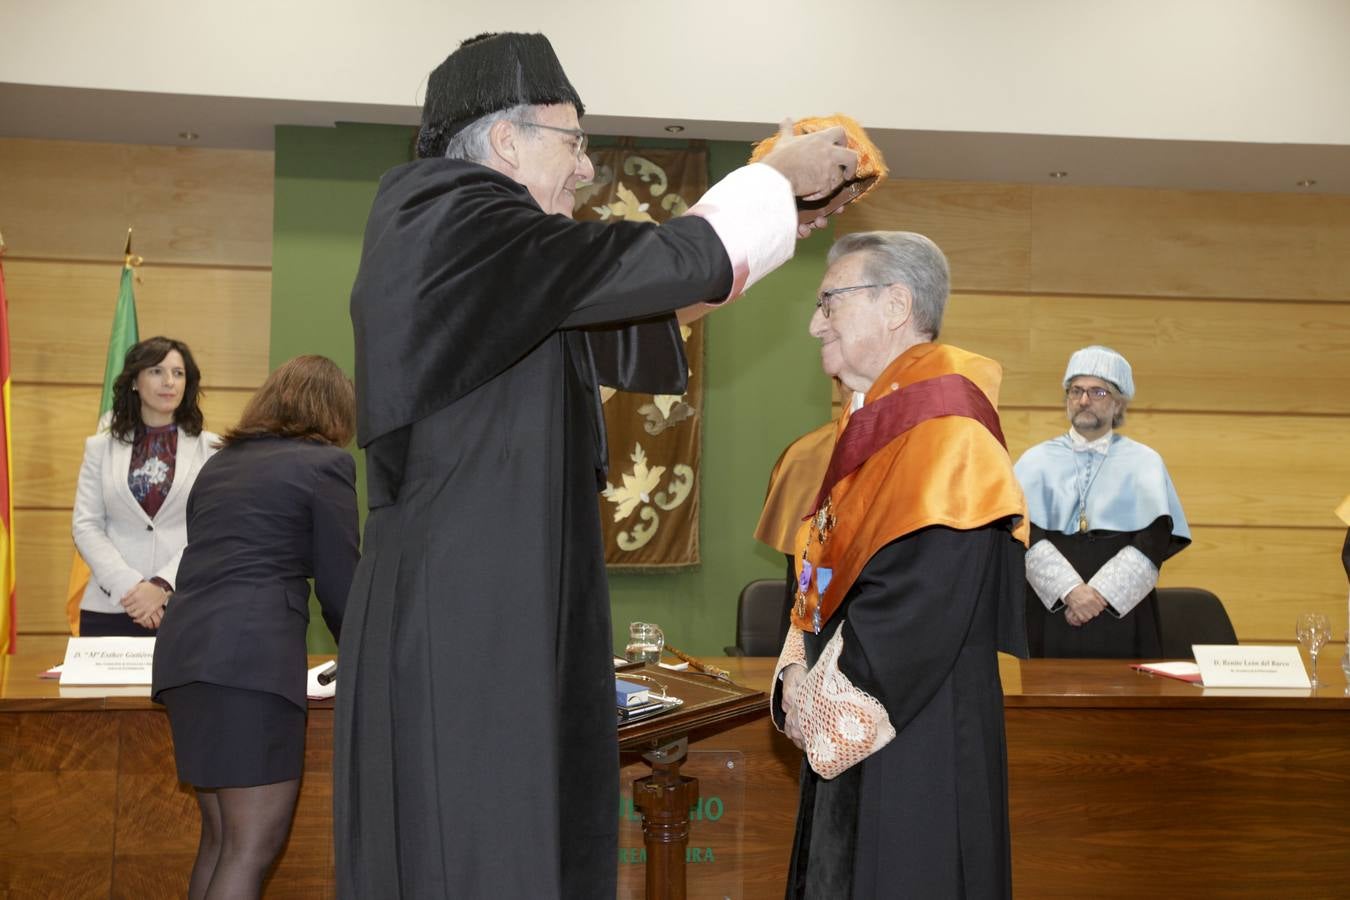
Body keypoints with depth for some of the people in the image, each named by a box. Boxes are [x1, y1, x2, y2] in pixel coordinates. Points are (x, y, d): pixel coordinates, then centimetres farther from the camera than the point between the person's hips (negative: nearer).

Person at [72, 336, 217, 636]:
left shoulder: (211, 448, 5)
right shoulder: (100, 447, 11)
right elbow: (85, 525, 3)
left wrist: (163, 586, -14)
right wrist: (128, 586, -11)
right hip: (110, 608, 1)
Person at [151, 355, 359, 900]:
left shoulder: (218, 463, 23)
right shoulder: (327, 463, 2)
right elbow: (340, 582, 2)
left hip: (184, 646, 8)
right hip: (253, 655, -8)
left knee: (221, 837, 15)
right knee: (254, 847, -5)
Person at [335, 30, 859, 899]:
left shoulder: (457, 239, 15)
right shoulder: (465, 227, -14)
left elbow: (623, 346, 22)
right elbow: (681, 261, -13)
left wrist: (758, 217, 23)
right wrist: (779, 174, 5)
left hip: (467, 612, 10)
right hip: (468, 623, -10)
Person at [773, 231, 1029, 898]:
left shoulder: (944, 421, -16)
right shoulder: (873, 422, 14)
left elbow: (925, 596, -24)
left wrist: (817, 700, -16)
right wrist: (797, 675, 3)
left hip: (914, 743, -9)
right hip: (842, 735, 9)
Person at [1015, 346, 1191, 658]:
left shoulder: (1144, 463, 8)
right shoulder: (1037, 460, 9)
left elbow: (1155, 539, -3)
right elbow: (1026, 535, -4)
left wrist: (1101, 593, -15)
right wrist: (1069, 590, -17)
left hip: (1122, 613, 0)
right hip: (1051, 614, 0)